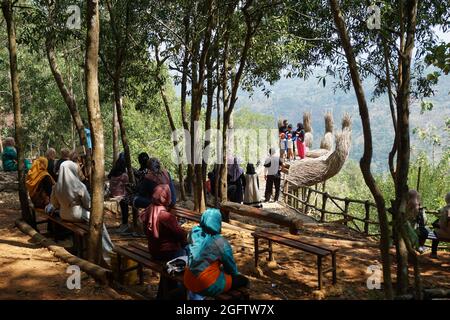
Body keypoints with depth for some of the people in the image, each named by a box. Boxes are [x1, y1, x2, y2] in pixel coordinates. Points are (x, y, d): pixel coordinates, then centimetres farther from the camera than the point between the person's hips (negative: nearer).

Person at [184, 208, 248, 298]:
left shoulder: (194, 232, -5)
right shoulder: (221, 243, -19)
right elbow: (231, 266, -5)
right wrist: (235, 273, 20)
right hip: (207, 287, -7)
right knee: (243, 280, 9)